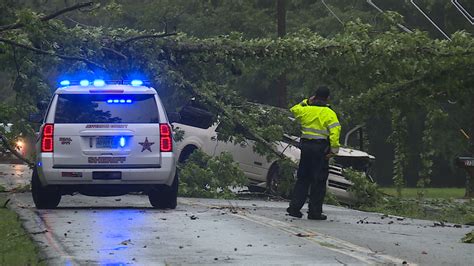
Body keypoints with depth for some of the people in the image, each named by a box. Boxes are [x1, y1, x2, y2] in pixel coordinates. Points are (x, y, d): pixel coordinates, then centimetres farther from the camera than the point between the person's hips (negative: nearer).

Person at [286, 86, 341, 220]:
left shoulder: (306, 110, 5)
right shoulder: (329, 113, -6)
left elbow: (294, 110, 27)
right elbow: (335, 130, -18)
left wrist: (306, 102, 26)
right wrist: (334, 148, -17)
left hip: (306, 146, 4)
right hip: (321, 148, -4)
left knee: (303, 179, 14)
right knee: (319, 181, 0)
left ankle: (294, 207, 10)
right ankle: (315, 211, -1)